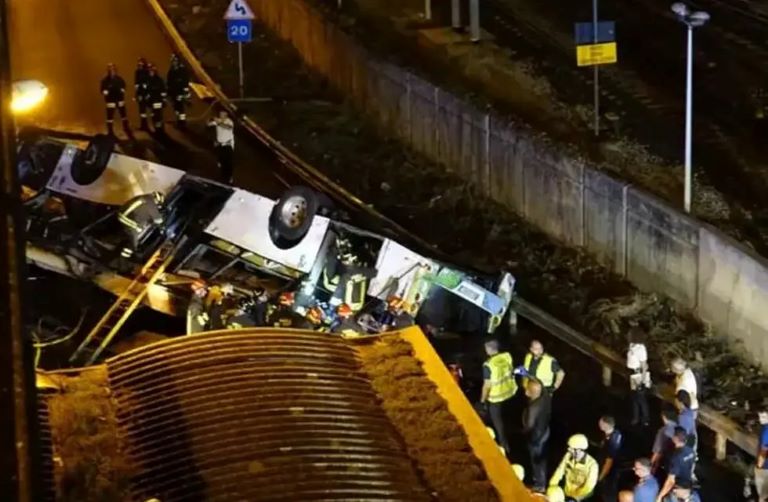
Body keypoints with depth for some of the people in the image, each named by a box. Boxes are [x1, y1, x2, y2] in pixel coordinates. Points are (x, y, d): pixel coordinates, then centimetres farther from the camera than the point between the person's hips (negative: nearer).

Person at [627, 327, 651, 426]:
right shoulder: (632, 346, 1)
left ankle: (645, 420, 18)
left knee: (641, 398, 4)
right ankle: (636, 418, 32)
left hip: (640, 375, -9)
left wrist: (642, 380, -19)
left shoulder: (640, 348, -24)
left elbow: (644, 366, -20)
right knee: (635, 397, 19)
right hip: (633, 375, 9)